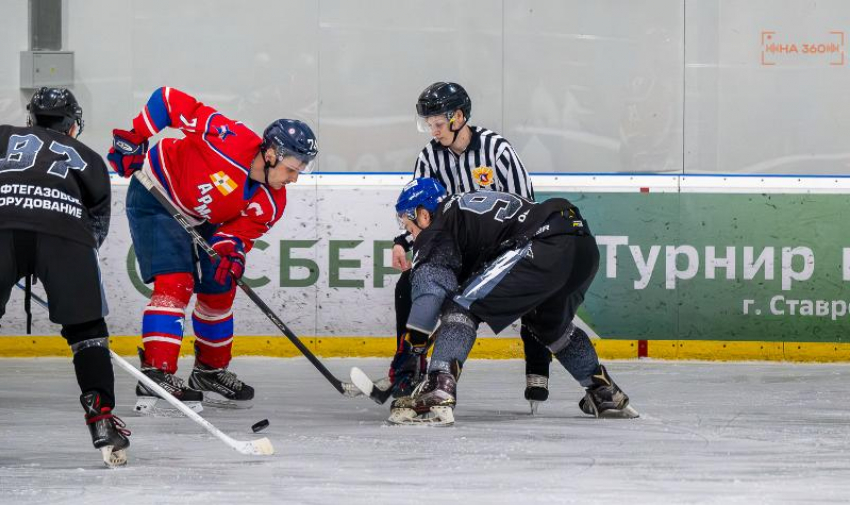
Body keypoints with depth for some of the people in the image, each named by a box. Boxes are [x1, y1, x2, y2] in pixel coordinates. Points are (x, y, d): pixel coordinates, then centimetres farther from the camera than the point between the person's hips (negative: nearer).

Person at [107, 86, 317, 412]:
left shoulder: (271, 202, -13)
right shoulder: (229, 139, -34)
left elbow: (243, 230, -12)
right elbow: (170, 101, -28)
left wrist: (232, 249, -35)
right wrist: (133, 138, -24)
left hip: (201, 220, 8)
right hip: (156, 196, -8)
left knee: (219, 291, 13)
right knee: (174, 283, -21)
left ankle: (210, 372, 31)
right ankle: (156, 375, -27)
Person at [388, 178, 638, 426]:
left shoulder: (437, 231, 5)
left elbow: (430, 287, -7)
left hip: (546, 248, -9)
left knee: (464, 306, -5)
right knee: (553, 326, 35)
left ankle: (437, 395, -20)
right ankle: (605, 394, 45)